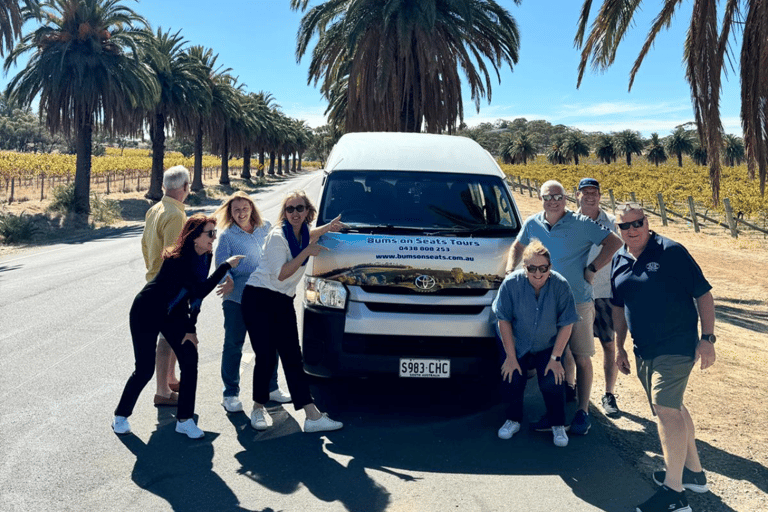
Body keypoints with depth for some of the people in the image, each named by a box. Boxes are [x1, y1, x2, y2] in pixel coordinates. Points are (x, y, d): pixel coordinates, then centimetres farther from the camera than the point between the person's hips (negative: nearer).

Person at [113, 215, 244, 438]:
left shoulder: (205, 256, -7)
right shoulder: (178, 259, -30)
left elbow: (197, 294, 0)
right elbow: (201, 290, -39)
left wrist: (190, 328, -3)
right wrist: (226, 266, -37)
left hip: (174, 313, 7)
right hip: (146, 313, -7)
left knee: (190, 360, -5)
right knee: (145, 369, -3)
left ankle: (185, 420, 6)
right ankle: (120, 417, 20)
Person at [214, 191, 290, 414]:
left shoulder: (266, 229, 7)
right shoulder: (227, 236, -5)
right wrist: (228, 281, -26)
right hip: (236, 299, -4)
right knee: (233, 345, 3)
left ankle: (271, 388, 29)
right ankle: (230, 394, 15)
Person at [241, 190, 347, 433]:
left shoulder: (302, 233, 8)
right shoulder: (277, 235, -15)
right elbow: (281, 274, -17)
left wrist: (326, 228, 23)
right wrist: (307, 252, -19)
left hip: (283, 302, 7)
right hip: (259, 298, -7)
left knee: (293, 357, 2)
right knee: (266, 357, -9)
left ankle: (312, 416, -3)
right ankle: (258, 408, 13)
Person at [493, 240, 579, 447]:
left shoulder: (560, 285, -21)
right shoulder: (511, 283, -23)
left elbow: (566, 324, -12)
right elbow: (504, 320, -13)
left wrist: (555, 358, -13)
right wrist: (510, 356, -12)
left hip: (548, 346, 0)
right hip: (515, 343, 0)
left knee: (551, 382, -14)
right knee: (511, 381, -9)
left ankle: (558, 426, 12)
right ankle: (513, 420, 20)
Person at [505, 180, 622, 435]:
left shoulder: (581, 224, -6)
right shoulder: (532, 224, 5)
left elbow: (614, 242, -4)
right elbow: (517, 246, 23)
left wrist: (592, 269, -9)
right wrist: (510, 272, 9)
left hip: (578, 302, -3)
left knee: (582, 358, 2)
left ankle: (582, 412, 12)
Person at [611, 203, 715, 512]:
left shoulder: (671, 252, -10)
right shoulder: (619, 261, 8)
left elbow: (704, 294, -9)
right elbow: (619, 307, 18)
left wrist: (707, 338, -14)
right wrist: (619, 347, 18)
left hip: (676, 346, -8)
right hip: (644, 351, 8)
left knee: (666, 410, -15)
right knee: (672, 409, 18)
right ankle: (694, 472, 34)